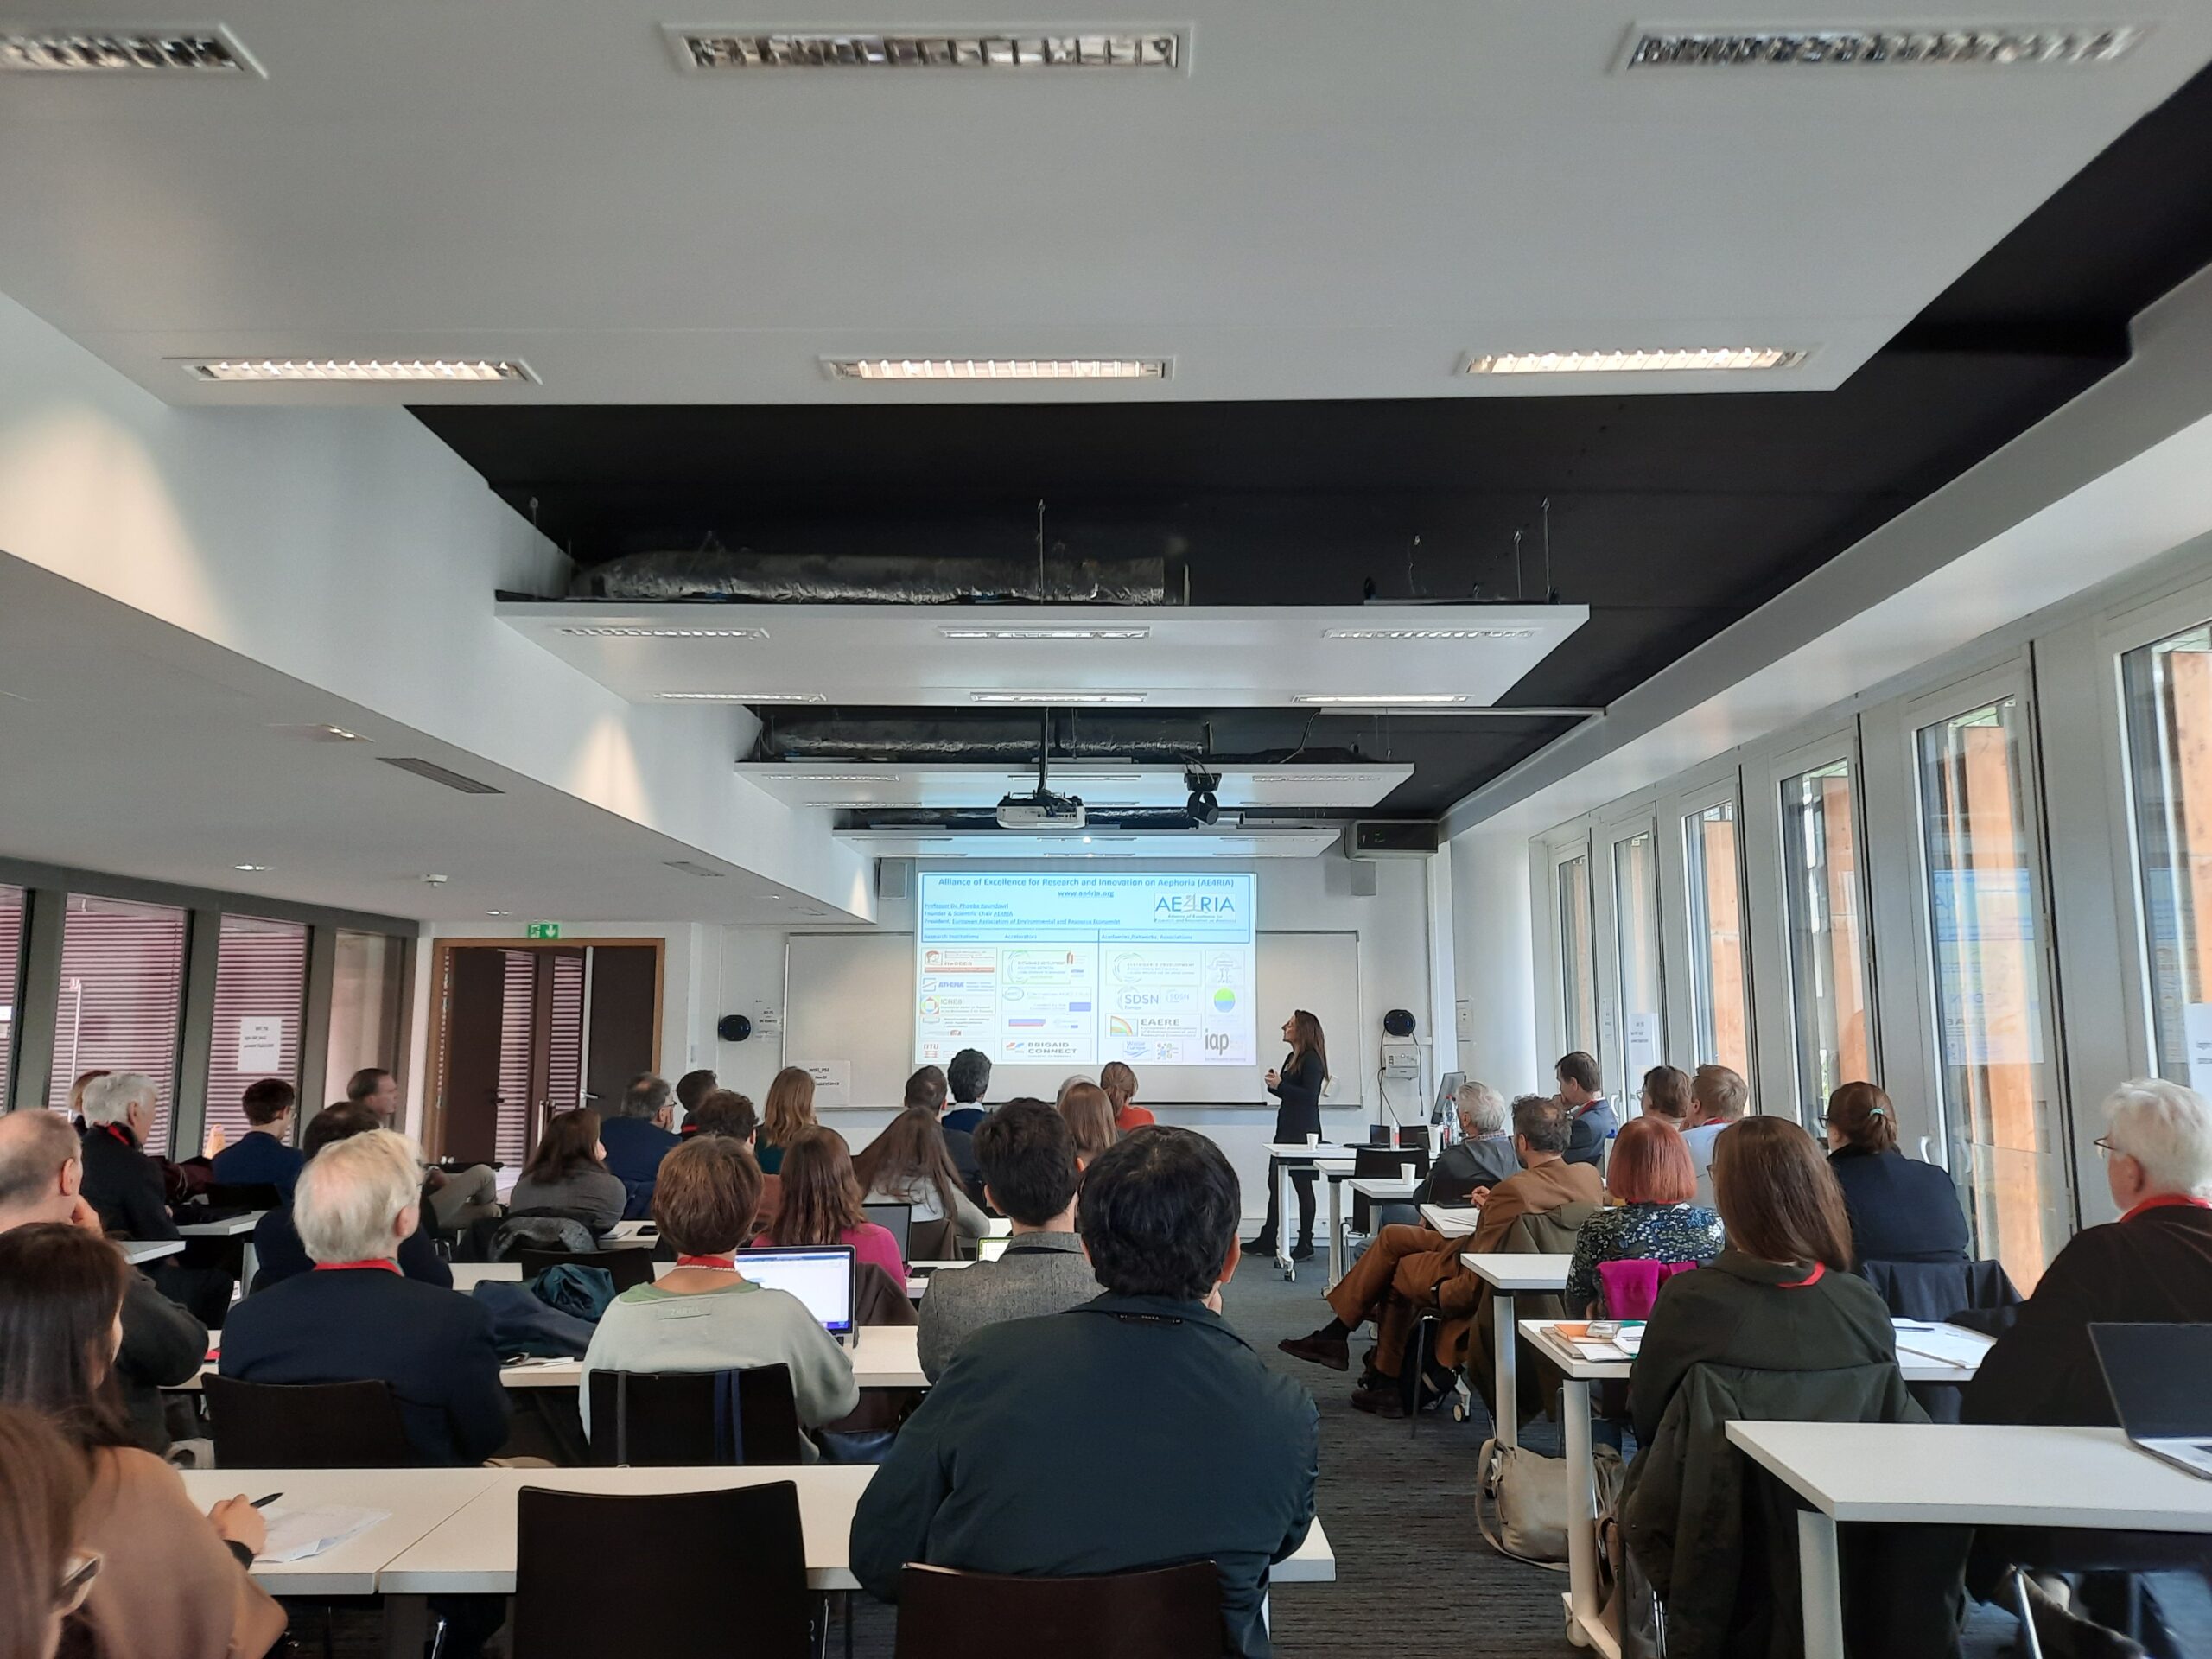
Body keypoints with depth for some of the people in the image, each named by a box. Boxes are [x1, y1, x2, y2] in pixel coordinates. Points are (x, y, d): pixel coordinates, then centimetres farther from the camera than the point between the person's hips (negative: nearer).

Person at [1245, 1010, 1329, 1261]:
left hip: (1303, 1132, -10)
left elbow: (1310, 1095, -21)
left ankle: (1305, 1245, 8)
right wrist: (1274, 1085, 1)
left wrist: (1280, 1085, -19)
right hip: (1286, 1128, 10)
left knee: (1302, 1184, -1)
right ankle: (1267, 1241, 18)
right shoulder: (1292, 1058, 15)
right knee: (1275, 1183, 11)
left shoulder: (1311, 1060, -13)